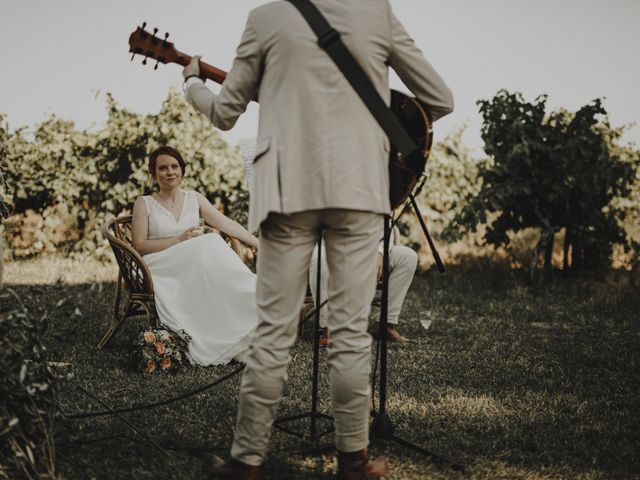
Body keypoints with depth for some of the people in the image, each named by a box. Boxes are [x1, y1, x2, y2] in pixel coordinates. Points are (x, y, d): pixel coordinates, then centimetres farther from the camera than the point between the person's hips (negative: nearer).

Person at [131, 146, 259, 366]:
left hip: (194, 269, 4)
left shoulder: (194, 199, 17)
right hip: (162, 271, -3)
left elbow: (227, 224, 8)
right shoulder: (144, 204, 8)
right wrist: (179, 240, -11)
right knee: (207, 244, -31)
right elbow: (139, 245, -2)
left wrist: (261, 244, -3)